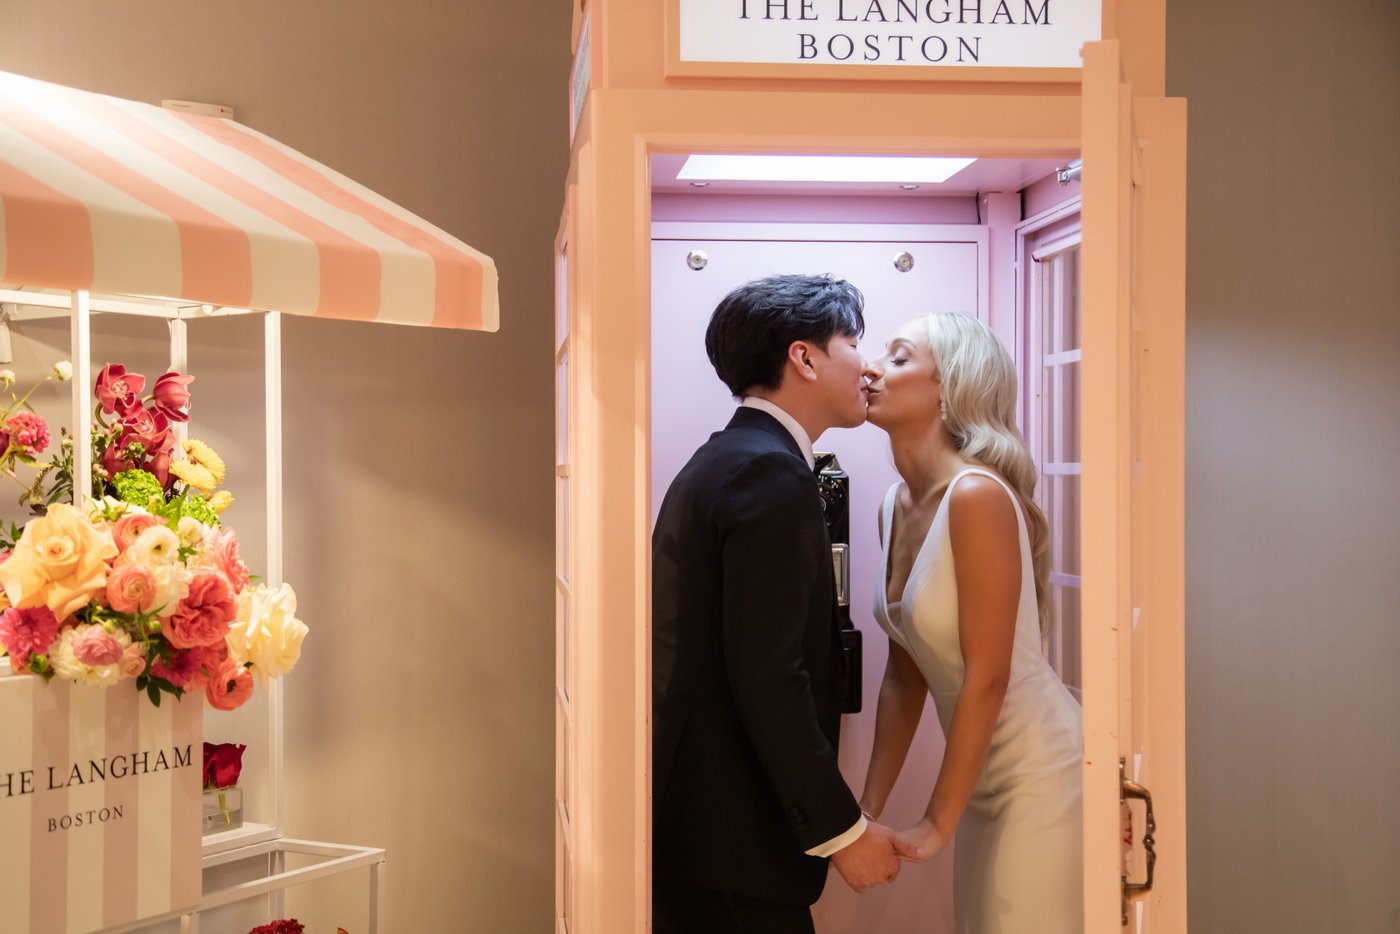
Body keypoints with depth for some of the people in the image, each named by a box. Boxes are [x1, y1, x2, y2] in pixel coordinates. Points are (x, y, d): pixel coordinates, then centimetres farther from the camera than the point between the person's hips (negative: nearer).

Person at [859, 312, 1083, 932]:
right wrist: (868, 811, 7)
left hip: (1042, 772, -8)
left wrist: (937, 824, -15)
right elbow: (904, 675, 9)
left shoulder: (978, 494, -21)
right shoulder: (897, 506, 4)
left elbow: (987, 676, -21)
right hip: (985, 783, 8)